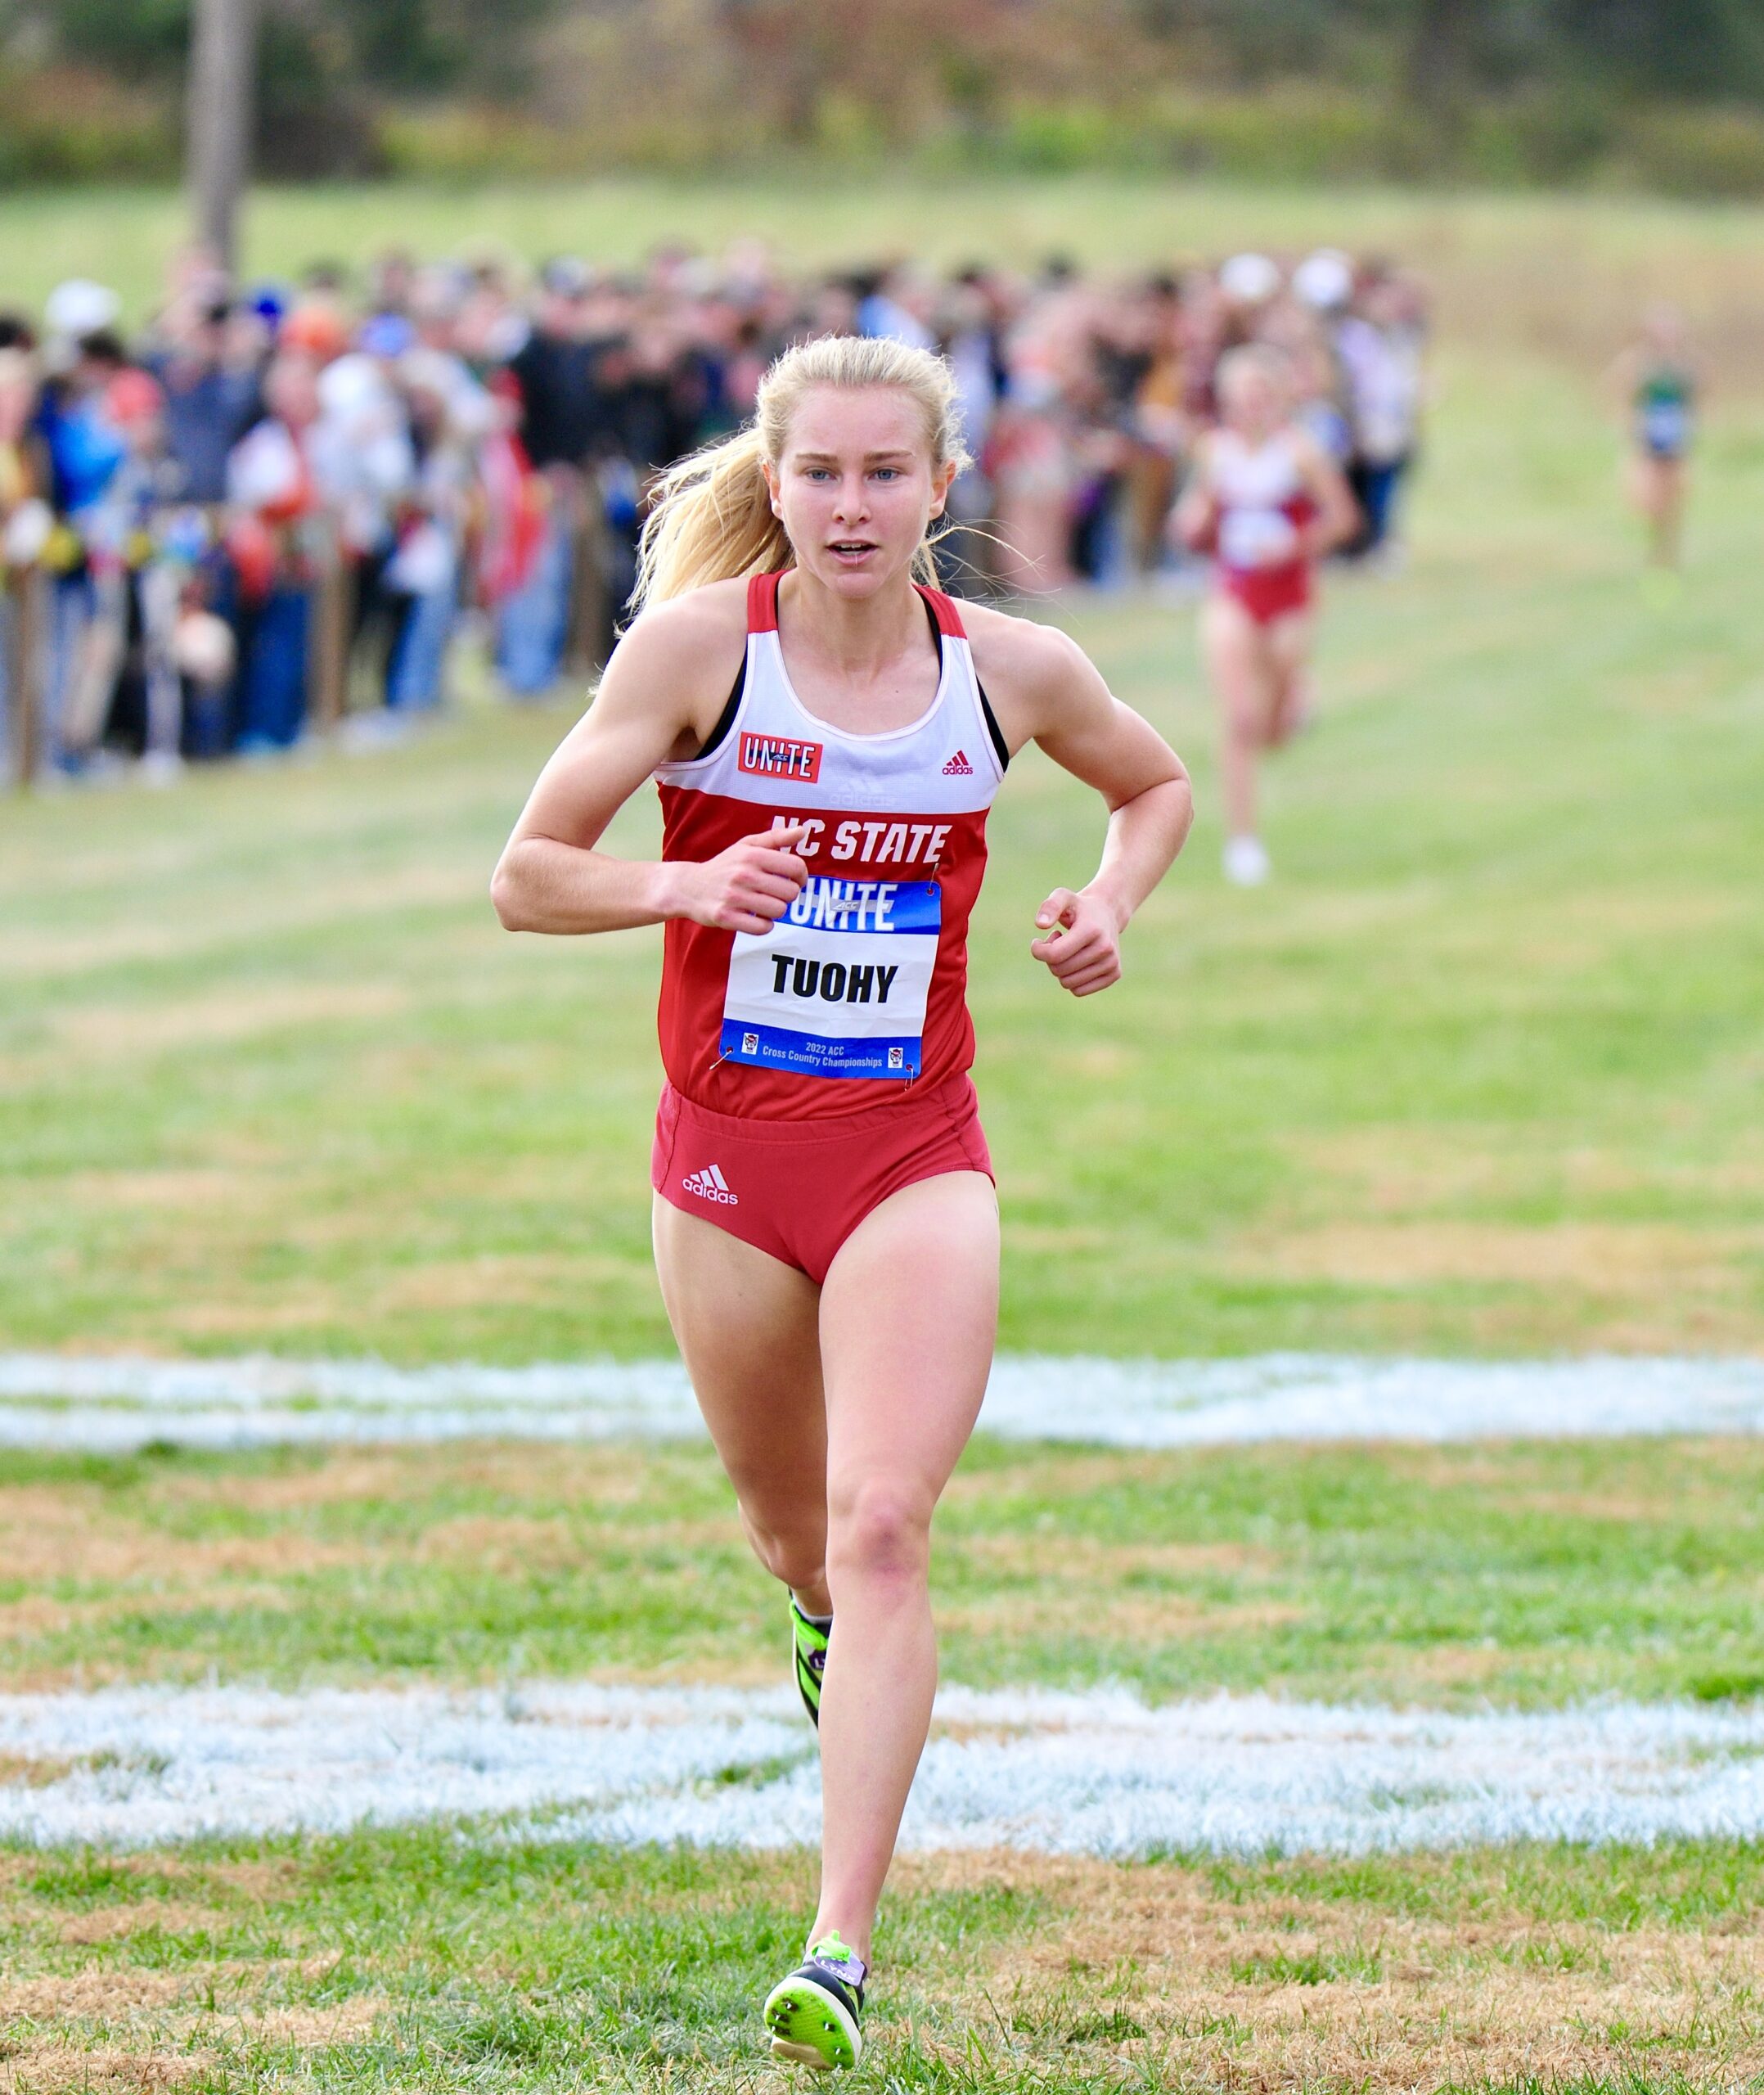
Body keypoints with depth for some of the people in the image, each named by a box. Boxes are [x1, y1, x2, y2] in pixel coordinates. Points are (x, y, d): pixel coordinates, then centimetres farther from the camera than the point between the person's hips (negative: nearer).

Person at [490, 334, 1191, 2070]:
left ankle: (841, 1951, -18)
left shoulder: (1011, 671, -3)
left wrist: (1107, 910, -1)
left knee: (884, 1528, -16)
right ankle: (828, 1622, 56)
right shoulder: (700, 644, -9)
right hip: (726, 1153, 1)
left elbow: (1156, 785, 19)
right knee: (796, 1534, 16)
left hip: (916, 1151, -1)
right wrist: (684, 887, -25)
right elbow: (526, 879, -6)